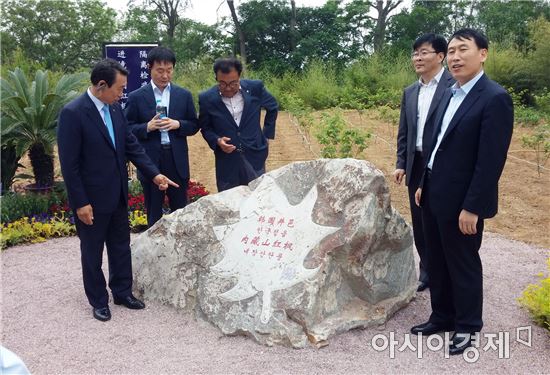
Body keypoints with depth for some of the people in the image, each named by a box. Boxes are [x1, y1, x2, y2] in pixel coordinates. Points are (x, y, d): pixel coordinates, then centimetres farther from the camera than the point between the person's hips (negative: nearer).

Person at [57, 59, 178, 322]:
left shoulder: (114, 109, 2)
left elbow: (131, 145, 8)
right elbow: (69, 164, -18)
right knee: (92, 252, 11)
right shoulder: (72, 113, -19)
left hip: (117, 194, 7)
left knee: (121, 247, 17)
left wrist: (154, 174, 0)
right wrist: (80, 203, -17)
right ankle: (98, 301, 27)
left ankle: (122, 292, 34)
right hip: (92, 199, -7)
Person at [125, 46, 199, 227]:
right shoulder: (137, 97, -1)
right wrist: (148, 127, -17)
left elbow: (194, 125, 9)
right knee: (154, 214, 10)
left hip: (177, 161, 2)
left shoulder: (184, 95, 5)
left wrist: (178, 124, -11)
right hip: (150, 163, -1)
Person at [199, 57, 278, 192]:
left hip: (255, 158, 1)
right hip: (226, 164, 0)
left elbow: (273, 107, 11)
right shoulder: (207, 98, -9)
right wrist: (217, 141, -13)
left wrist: (267, 134, 9)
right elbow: (205, 127, 6)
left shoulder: (255, 88, -8)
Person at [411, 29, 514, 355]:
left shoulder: (495, 98, -16)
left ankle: (467, 326, 26)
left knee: (463, 264, 7)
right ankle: (442, 317, 34)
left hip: (461, 200, -8)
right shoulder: (450, 94, 10)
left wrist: (472, 207, -21)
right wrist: (424, 183, 14)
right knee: (437, 261, 17)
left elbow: (491, 160, -20)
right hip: (434, 194, 8)